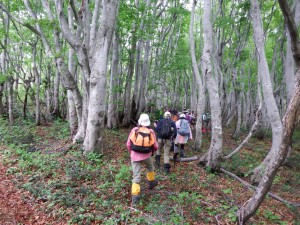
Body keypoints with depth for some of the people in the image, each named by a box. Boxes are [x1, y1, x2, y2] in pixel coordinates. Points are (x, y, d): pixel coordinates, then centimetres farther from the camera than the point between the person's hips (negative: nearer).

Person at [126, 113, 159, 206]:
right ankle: (151, 182, 48)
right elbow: (155, 146, -2)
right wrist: (152, 152, 20)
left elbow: (128, 144, -3)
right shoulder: (151, 132, -7)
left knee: (136, 176, 5)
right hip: (146, 156, 0)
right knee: (150, 168, 32)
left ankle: (135, 196, -1)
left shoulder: (134, 130, -8)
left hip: (135, 156, 0)